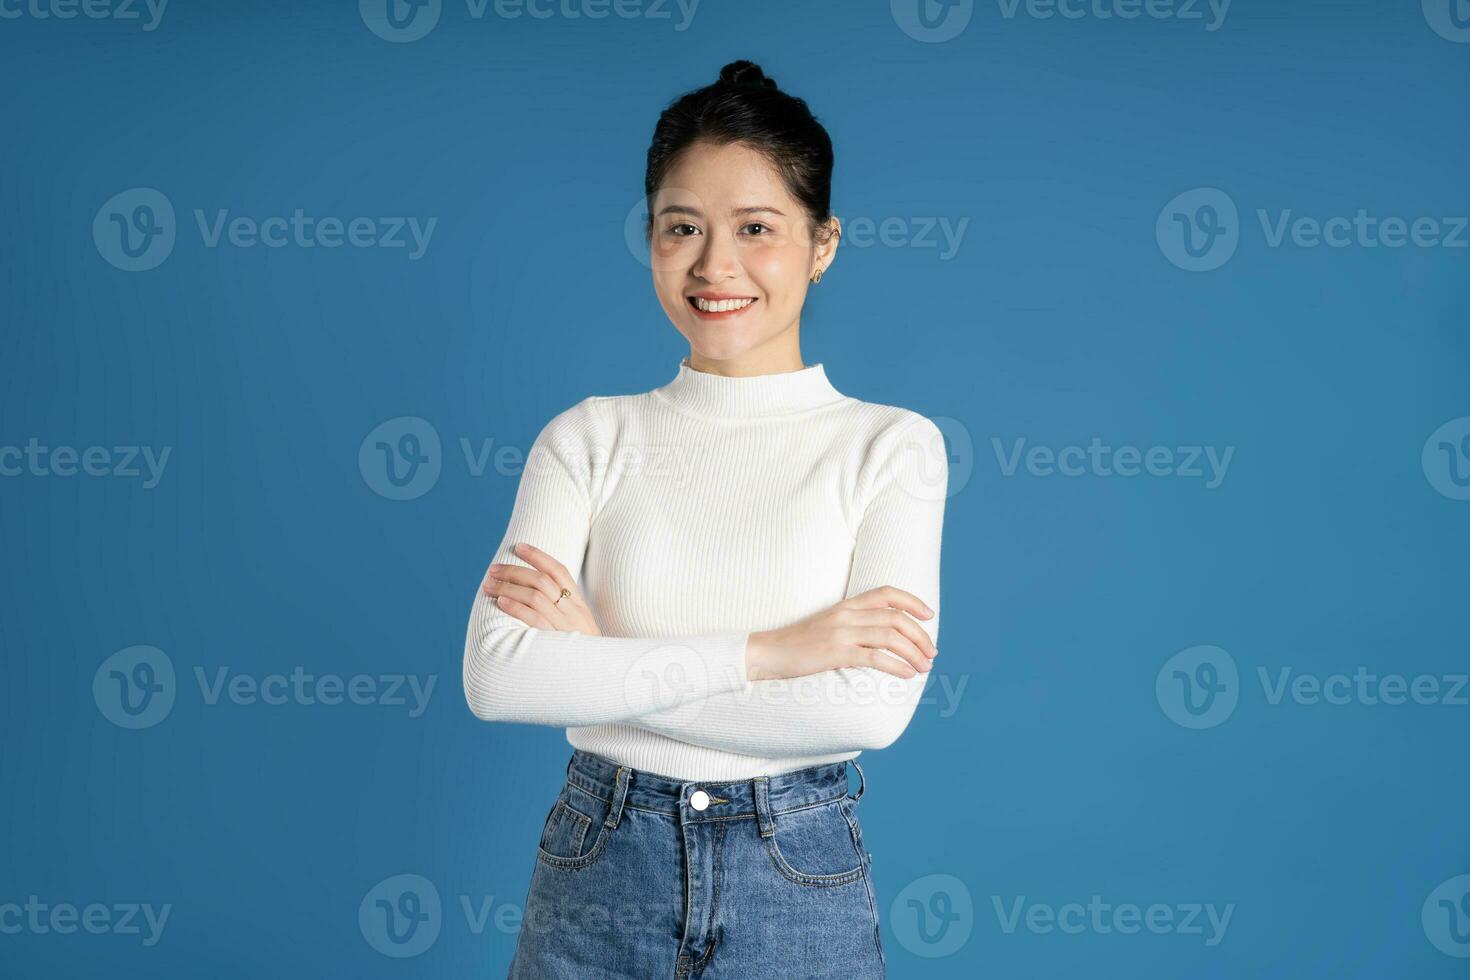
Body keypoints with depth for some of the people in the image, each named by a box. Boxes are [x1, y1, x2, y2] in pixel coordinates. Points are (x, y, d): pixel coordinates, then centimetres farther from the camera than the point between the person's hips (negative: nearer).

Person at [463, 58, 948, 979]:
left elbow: (872, 705, -17)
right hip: (597, 874, 1)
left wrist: (599, 659, -14)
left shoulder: (890, 444, -4)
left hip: (800, 889, -1)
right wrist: (763, 650, -18)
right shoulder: (588, 437, 0)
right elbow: (496, 676, -13)